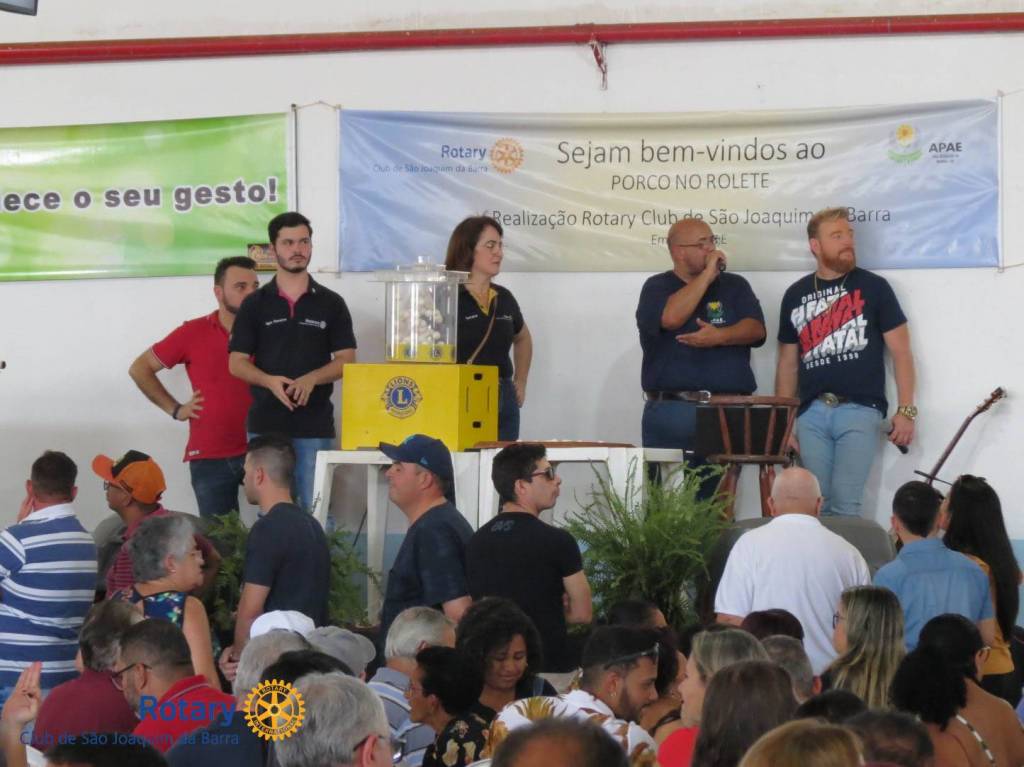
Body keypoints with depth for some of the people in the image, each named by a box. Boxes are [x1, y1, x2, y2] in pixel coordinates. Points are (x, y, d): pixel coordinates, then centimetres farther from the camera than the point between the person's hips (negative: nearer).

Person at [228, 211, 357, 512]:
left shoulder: (331, 303, 7)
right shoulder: (255, 304, 7)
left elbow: (346, 360, 4)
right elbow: (236, 362, 4)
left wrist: (311, 379, -15)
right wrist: (270, 381, -15)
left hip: (315, 426, 0)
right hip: (266, 424, 0)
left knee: (316, 509, -4)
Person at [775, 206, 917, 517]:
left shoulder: (873, 287, 3)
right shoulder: (796, 295, 13)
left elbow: (901, 351, 2)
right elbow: (788, 363, 18)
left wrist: (906, 410, -7)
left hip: (859, 409, -3)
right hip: (811, 413, 3)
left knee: (845, 503, -12)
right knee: (817, 503, 4)